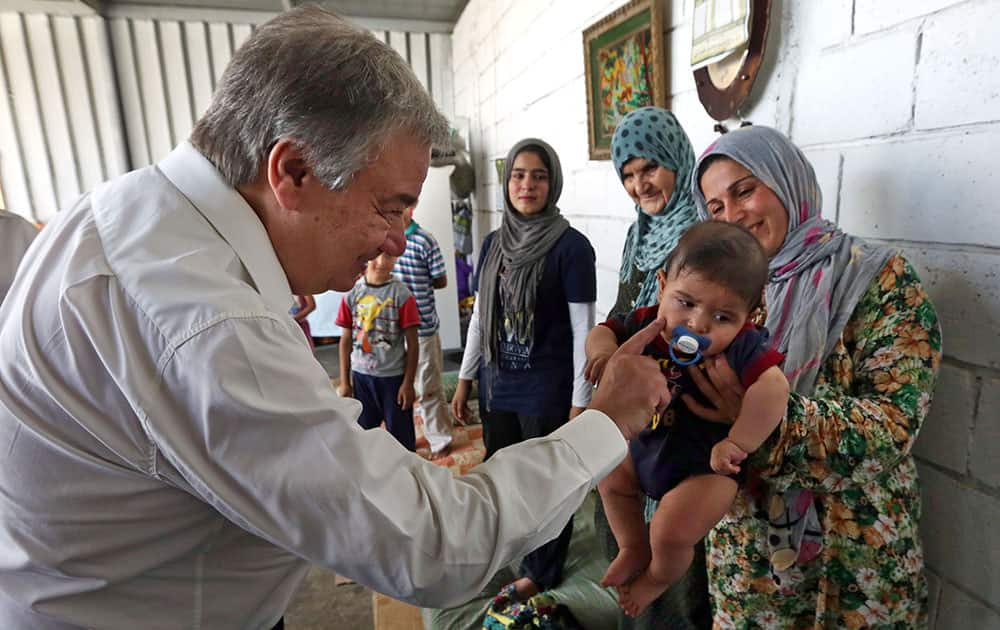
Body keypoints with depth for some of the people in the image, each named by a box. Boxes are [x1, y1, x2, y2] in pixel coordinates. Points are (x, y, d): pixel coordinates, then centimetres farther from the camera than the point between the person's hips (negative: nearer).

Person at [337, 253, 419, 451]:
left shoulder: (402, 294, -11)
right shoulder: (352, 293, -2)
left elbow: (412, 343, -7)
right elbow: (346, 340, 4)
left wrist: (408, 383, -8)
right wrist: (344, 381, 5)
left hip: (393, 376, -3)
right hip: (361, 376, 3)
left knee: (401, 436, 9)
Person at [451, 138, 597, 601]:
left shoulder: (571, 246, -11)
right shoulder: (493, 243, 5)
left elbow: (583, 329, -11)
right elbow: (480, 316, 11)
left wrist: (580, 403, -12)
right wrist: (465, 378, 12)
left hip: (548, 392, -5)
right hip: (497, 387, 5)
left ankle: (541, 572, 35)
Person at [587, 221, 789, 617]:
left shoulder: (744, 348, -31)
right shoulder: (646, 323, -18)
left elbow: (774, 388, -45)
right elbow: (603, 332, -5)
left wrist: (737, 443, -42)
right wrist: (603, 350, -28)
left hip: (706, 466, -6)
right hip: (647, 444, 6)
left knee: (671, 534, -13)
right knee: (611, 478, 21)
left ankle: (658, 577, 27)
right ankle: (634, 550, 46)